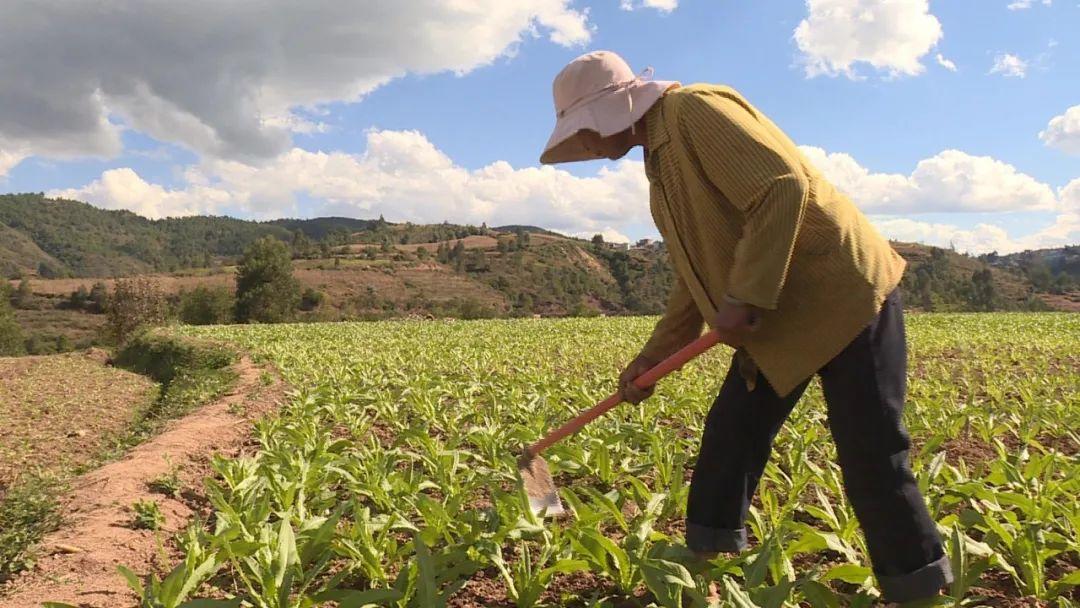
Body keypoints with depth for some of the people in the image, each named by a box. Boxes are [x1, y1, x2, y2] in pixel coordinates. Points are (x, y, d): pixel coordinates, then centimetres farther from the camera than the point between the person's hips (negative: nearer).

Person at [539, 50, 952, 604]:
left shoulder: (695, 110, -14)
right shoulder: (660, 159, 16)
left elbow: (784, 188, -24)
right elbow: (696, 273, 18)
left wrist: (745, 300, -25)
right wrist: (654, 355, 13)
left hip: (843, 296, -9)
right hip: (778, 317, 10)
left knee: (871, 456, -4)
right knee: (729, 436, 10)